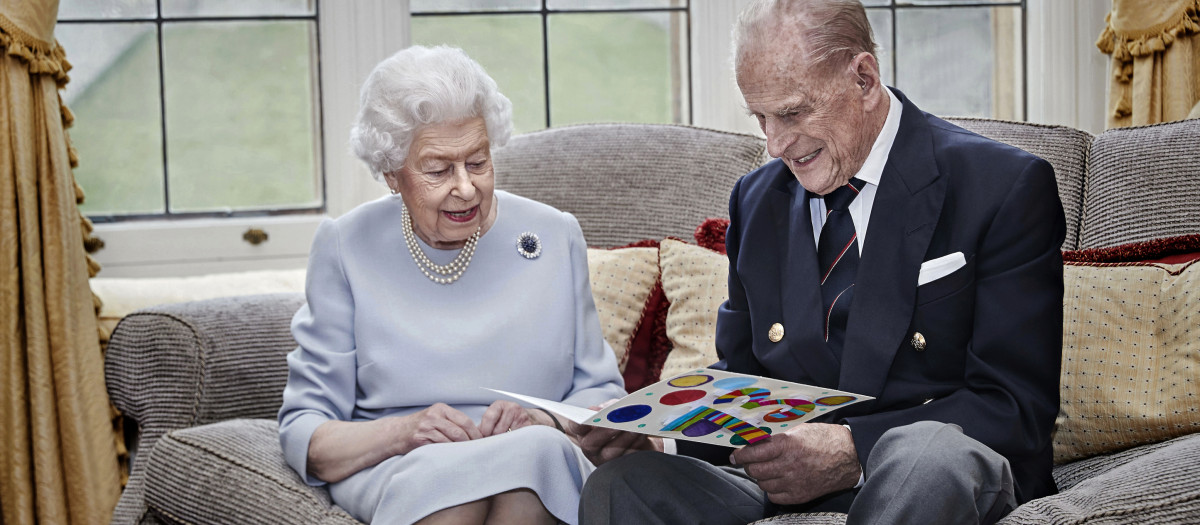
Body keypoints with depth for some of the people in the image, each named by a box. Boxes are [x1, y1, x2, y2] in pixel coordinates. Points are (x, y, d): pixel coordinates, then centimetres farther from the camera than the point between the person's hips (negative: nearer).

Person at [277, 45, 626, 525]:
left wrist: (544, 422, -10)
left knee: (536, 450, -34)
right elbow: (303, 433, 1)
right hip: (393, 472, -1)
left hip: (541, 484, 2)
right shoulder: (345, 248, 4)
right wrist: (404, 432, -19)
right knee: (442, 469, -36)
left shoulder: (556, 238, 9)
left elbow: (603, 395, 13)